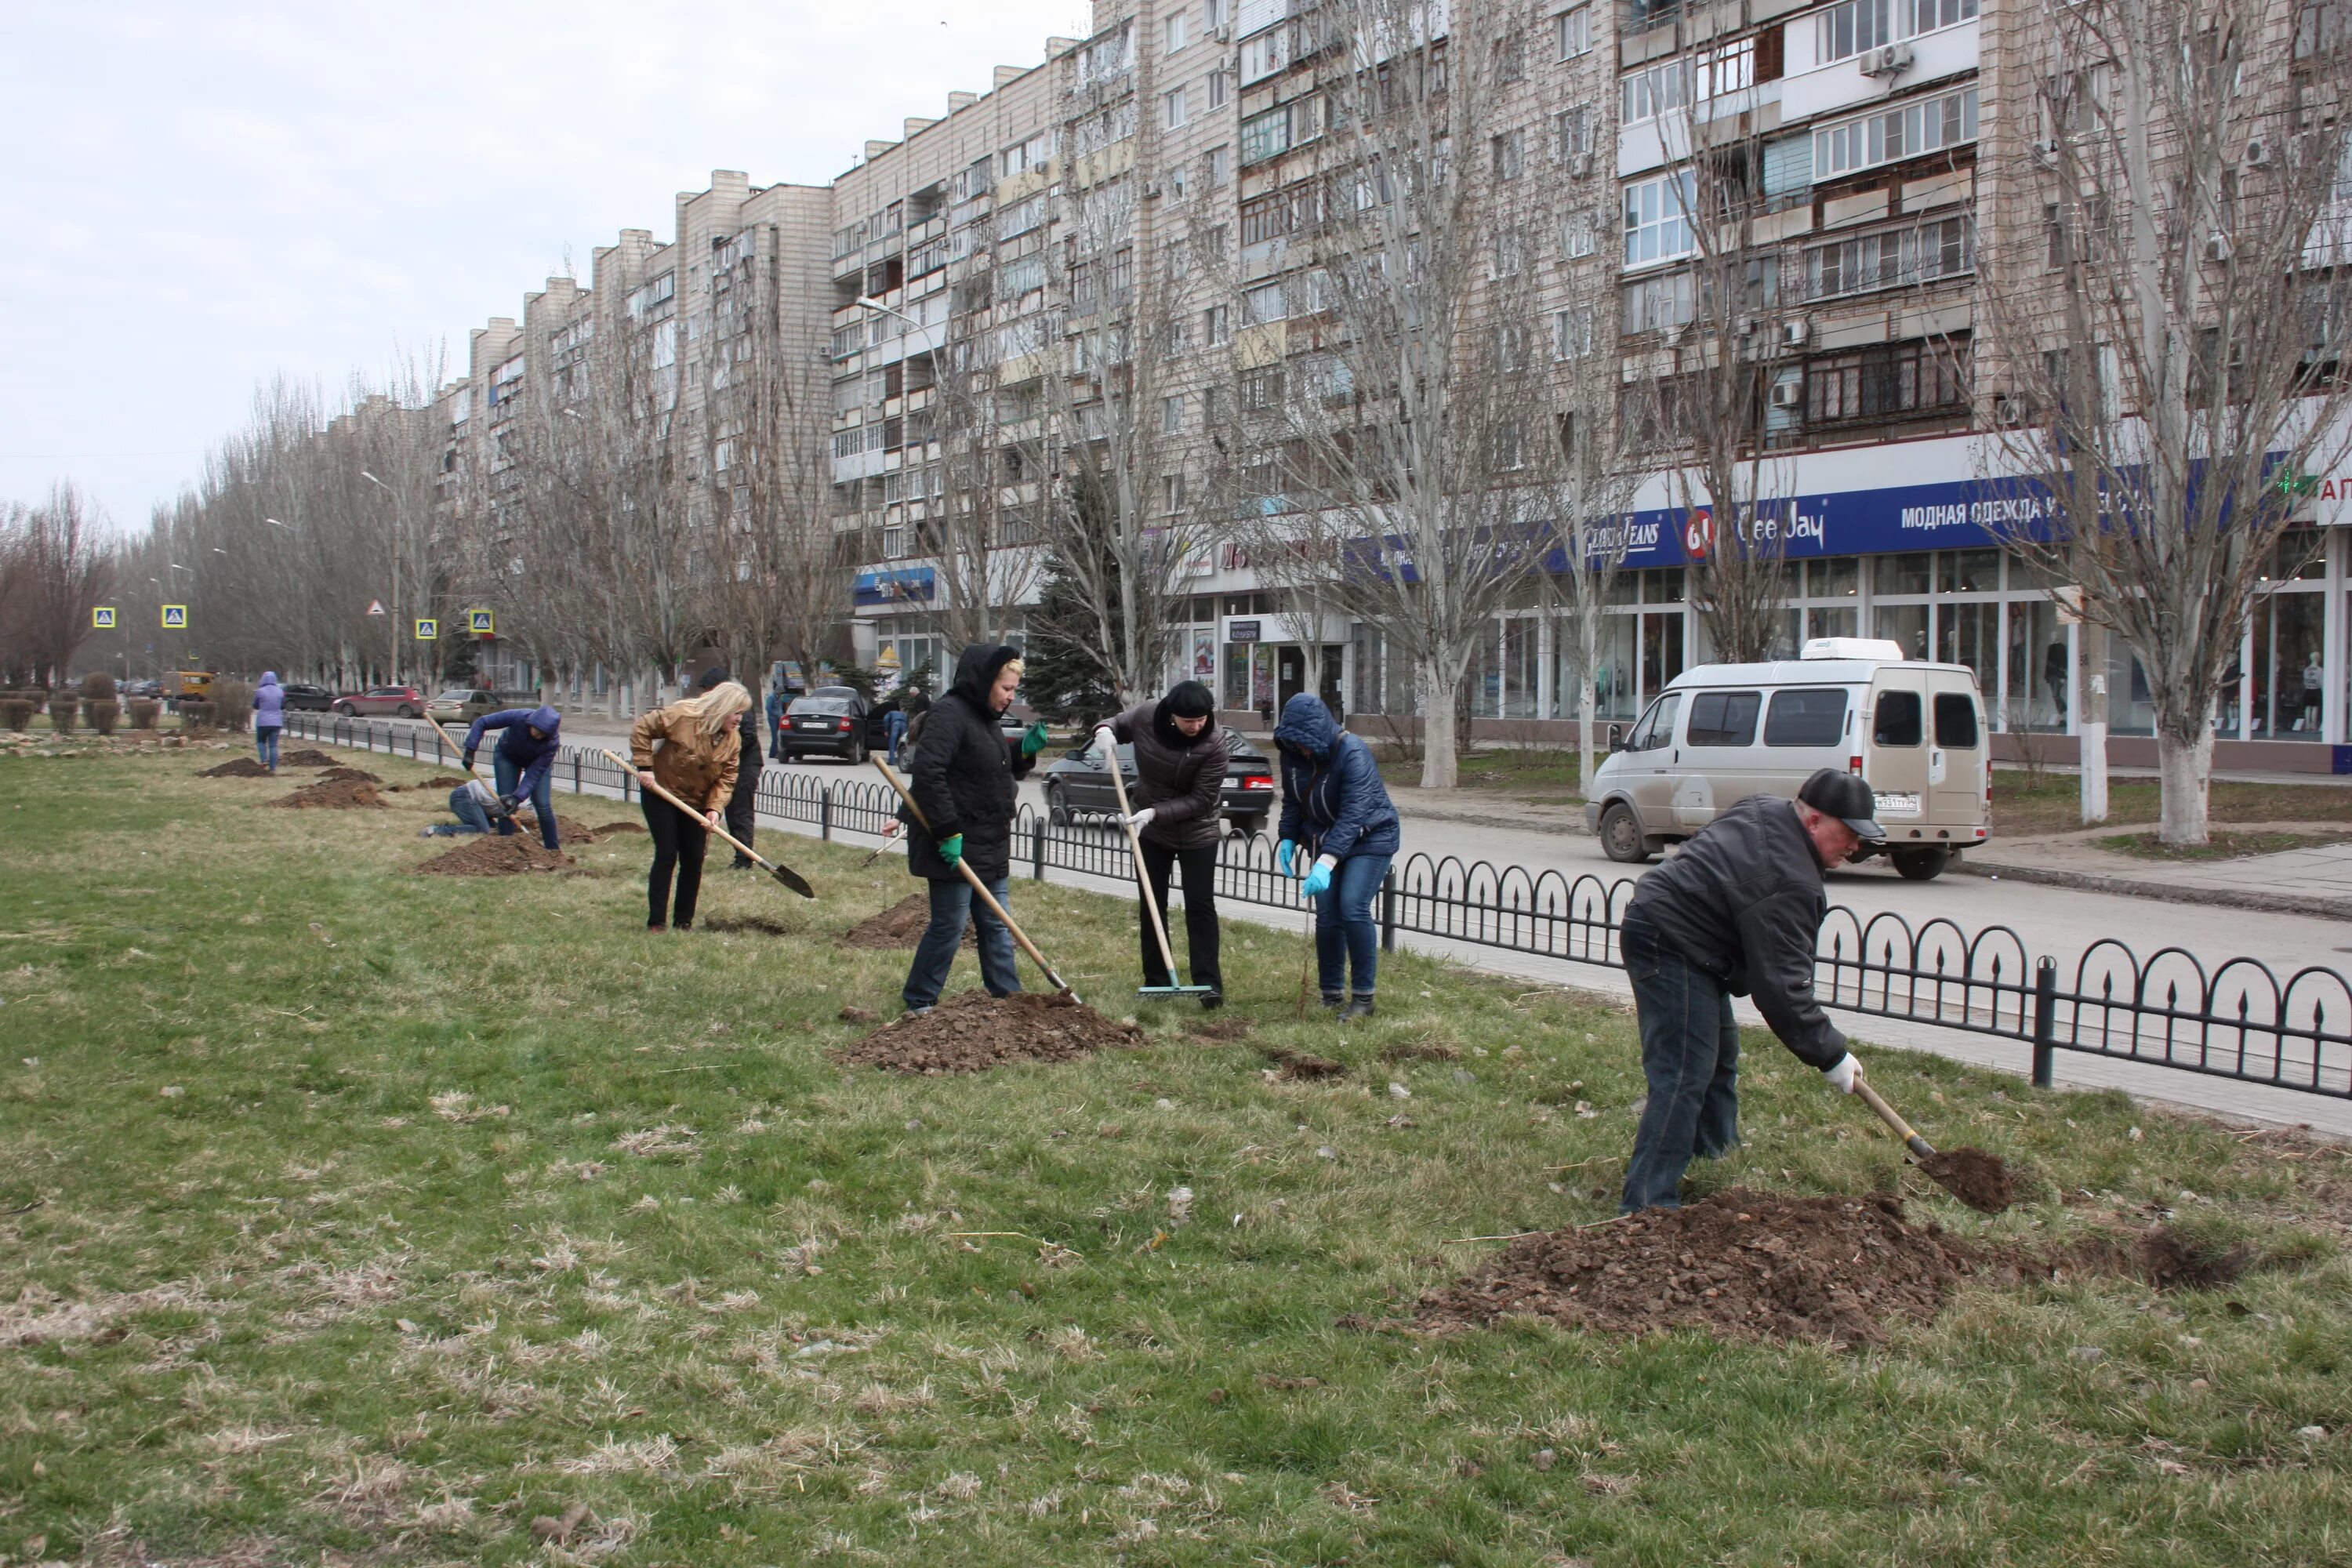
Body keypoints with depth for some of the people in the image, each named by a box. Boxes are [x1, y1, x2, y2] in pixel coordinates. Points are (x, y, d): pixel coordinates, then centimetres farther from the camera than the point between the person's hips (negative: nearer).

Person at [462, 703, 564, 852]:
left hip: (536, 761, 0)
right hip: (507, 756, 1)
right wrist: (470, 751, -30)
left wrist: (518, 797, -41)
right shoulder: (518, 717, -38)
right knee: (506, 804, -8)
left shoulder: (552, 742, -36)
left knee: (543, 806, -10)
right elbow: (482, 723, -25)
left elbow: (534, 774, -32)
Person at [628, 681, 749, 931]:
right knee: (666, 856, -9)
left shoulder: (734, 740, -5)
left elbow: (726, 779, -7)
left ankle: (684, 921, 14)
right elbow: (642, 727, -17)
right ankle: (656, 921, -4)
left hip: (696, 804, 5)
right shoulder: (682, 716, -22)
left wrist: (715, 808, -22)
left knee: (694, 860, 3)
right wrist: (644, 766, -20)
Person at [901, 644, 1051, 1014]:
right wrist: (948, 831, -26)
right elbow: (929, 774, -25)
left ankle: (1008, 997, 19)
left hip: (989, 846, 10)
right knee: (949, 927, -2)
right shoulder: (949, 714, -16)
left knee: (996, 927, 12)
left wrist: (1025, 752, 6)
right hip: (955, 845, -10)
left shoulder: (985, 718, 16)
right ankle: (918, 1003, 10)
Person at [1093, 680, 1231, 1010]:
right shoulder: (1144, 717, -16)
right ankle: (1156, 982, 15)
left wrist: (1155, 812, -30)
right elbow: (1117, 724, 7)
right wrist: (1105, 731, -17)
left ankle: (1209, 984, -2)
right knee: (1151, 904, 7)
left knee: (1200, 905, -5)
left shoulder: (1214, 742, -25)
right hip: (1151, 830, 3)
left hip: (1197, 831, -3)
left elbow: (1201, 800, -23)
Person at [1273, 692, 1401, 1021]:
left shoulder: (1353, 753, -29)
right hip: (1325, 840, 6)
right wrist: (1288, 838, -3)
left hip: (1370, 837, -6)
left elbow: (1353, 815, -36)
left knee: (1353, 908, -19)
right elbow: (1292, 801, 10)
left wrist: (1327, 863, -43)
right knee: (1326, 916, 0)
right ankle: (1332, 994, 10)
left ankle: (1364, 996, -10)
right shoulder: (1293, 753, -7)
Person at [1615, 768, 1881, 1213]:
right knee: (1684, 1075, -14)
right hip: (1670, 945, -12)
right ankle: (1646, 1204, -14)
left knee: (1720, 1056, 20)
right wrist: (1831, 1055, -16)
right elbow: (1781, 987, -25)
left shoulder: (1765, 809, 5)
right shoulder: (1789, 884, -25)